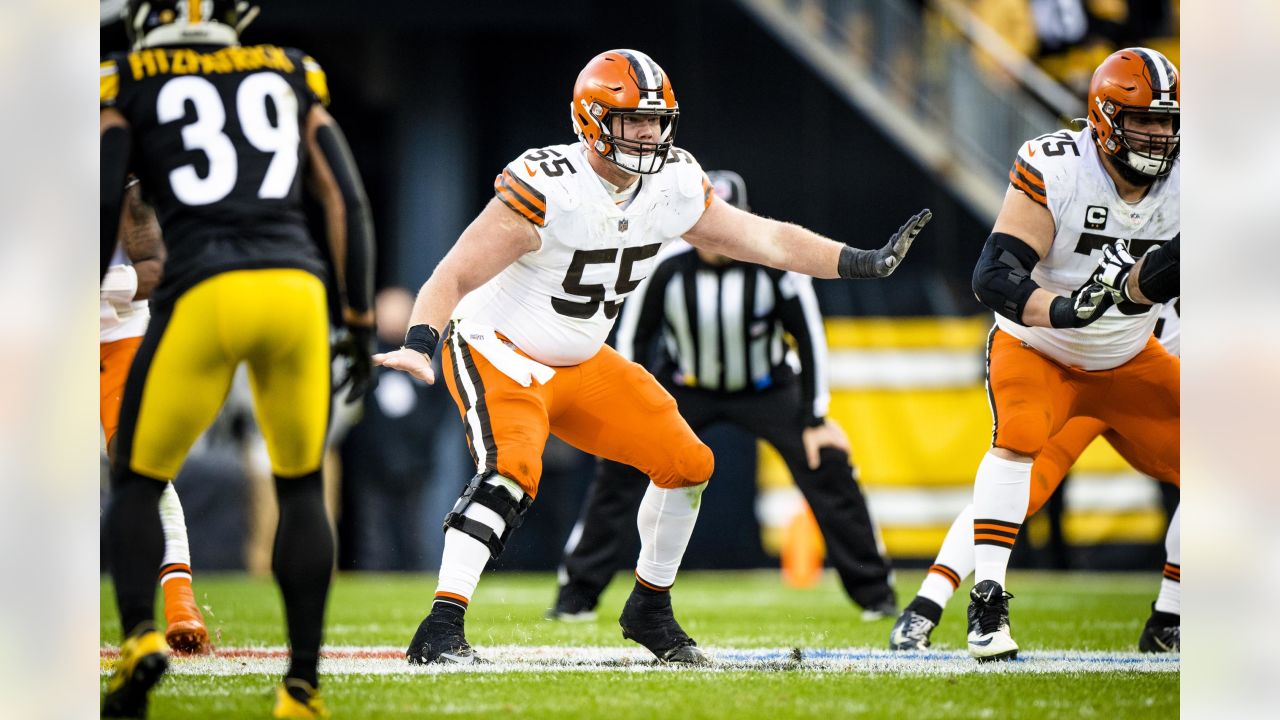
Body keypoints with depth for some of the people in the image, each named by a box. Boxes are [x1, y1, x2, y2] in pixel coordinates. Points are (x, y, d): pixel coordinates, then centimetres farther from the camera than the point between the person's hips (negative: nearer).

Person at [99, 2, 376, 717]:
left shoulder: (129, 85, 12)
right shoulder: (290, 77, 20)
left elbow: (102, 203, 1)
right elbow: (348, 201, 14)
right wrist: (360, 322, 18)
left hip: (203, 294, -2)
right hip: (297, 287, 2)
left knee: (139, 482, 13)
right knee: (301, 488, 19)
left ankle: (140, 636, -12)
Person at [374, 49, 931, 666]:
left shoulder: (672, 186, -6)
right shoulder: (546, 188, -27)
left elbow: (763, 239, 5)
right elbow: (455, 274, -30)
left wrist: (864, 263, 3)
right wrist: (419, 346, -46)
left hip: (581, 364, 7)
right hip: (498, 353, -7)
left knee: (686, 463, 2)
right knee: (510, 472, -31)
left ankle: (650, 611, 22)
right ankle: (440, 631, -31)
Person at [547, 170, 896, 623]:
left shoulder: (775, 261, -25)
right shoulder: (665, 266, -24)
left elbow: (808, 336, -13)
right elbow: (632, 340, -10)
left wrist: (815, 419, -12)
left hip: (765, 389, 0)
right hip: (684, 388, 0)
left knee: (827, 463, -15)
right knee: (617, 469, -15)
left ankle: (874, 591, 1)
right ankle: (577, 594, -3)